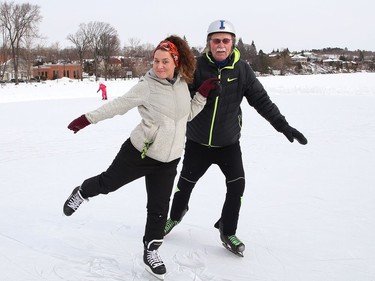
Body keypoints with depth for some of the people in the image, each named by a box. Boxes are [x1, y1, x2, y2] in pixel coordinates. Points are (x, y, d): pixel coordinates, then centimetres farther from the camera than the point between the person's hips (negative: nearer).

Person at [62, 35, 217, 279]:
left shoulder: (182, 83, 1)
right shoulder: (147, 86, -15)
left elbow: (188, 115, 12)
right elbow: (118, 105, -10)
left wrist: (202, 94, -1)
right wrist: (88, 119, -11)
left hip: (168, 160, 4)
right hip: (139, 152, -4)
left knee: (159, 208, 7)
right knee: (109, 182, 14)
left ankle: (151, 251, 25)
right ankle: (82, 193, 47)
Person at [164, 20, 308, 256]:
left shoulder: (242, 69, -10)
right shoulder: (198, 67, -15)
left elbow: (261, 100, -6)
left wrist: (283, 126, -8)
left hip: (229, 142, 1)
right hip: (198, 141, -1)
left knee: (237, 184, -7)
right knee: (186, 182, 13)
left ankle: (228, 232, 14)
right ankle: (175, 216, 43)